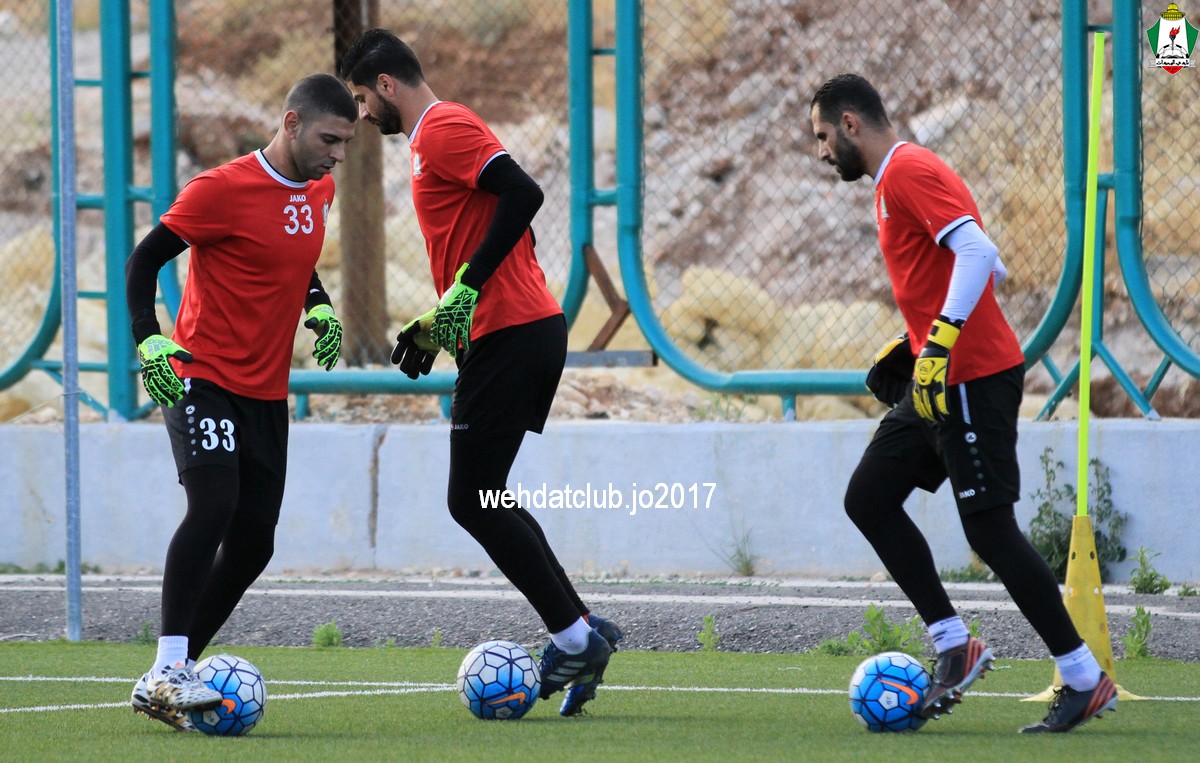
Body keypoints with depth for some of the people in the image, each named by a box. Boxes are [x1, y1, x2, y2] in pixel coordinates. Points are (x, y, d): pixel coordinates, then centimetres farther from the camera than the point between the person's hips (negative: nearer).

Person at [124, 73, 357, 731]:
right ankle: (166, 672, -28)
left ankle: (176, 675, 13)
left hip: (267, 395, 8)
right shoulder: (223, 189, -14)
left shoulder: (318, 190, 9)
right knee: (213, 507, -25)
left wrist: (319, 308, 8)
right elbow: (144, 261, -10)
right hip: (202, 381, -8)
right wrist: (149, 343, -22)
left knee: (252, 545, 4)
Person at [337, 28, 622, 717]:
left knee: (472, 500, -8)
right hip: (521, 330, 10)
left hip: (510, 337, -10)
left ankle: (575, 635, -8)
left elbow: (522, 195, -22)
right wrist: (438, 322, 22)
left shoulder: (444, 129, -10)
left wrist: (469, 286, -21)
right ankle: (580, 631, 10)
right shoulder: (439, 133, 22)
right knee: (482, 500, 13)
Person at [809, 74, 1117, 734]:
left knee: (989, 527, -10)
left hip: (973, 378, -11)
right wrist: (913, 344, 24)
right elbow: (962, 269, 25)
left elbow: (976, 252, -25)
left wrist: (941, 342, -30)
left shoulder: (911, 172, -12)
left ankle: (1085, 679, -5)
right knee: (868, 498, 9)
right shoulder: (894, 180, 19)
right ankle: (953, 645, 8)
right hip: (940, 381, 11)